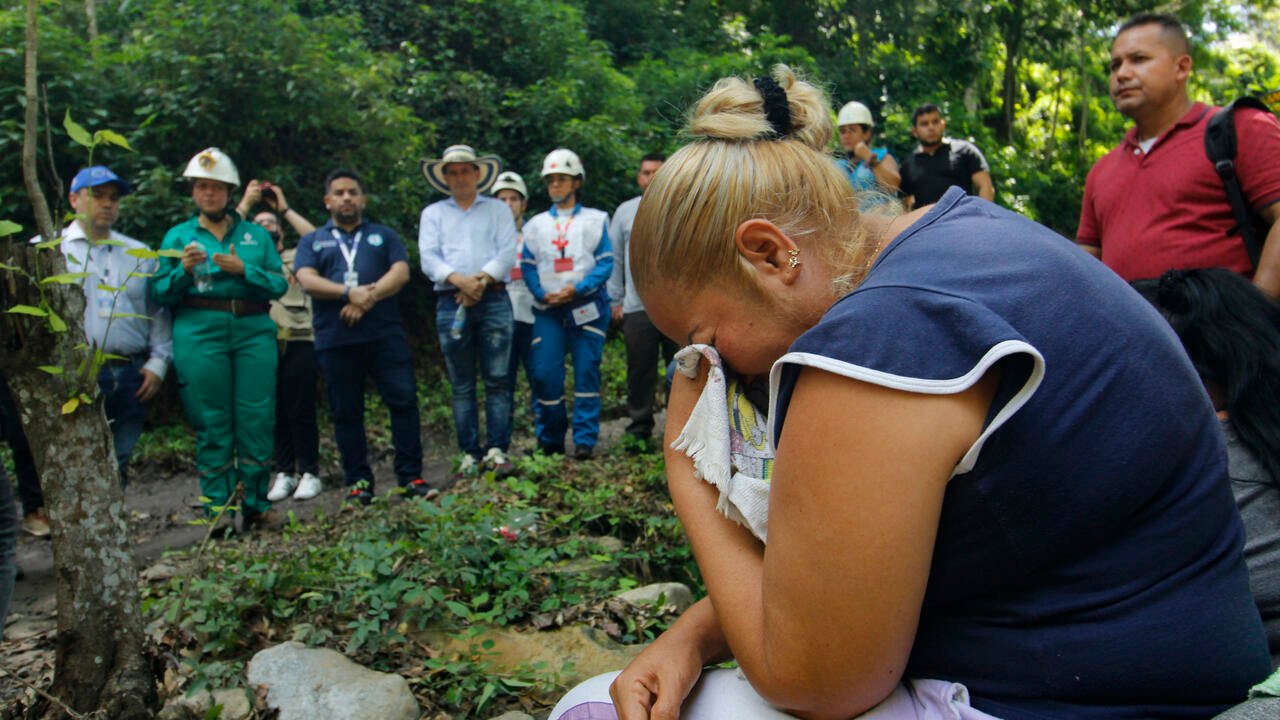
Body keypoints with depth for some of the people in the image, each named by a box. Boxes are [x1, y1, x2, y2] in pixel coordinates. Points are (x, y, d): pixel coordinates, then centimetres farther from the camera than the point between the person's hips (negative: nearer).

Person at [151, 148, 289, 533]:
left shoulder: (257, 235, 16)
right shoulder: (177, 236, 14)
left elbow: (280, 284, 6)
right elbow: (159, 293, 8)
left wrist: (244, 269, -9)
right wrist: (183, 270, -9)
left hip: (254, 332, 1)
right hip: (199, 333, -1)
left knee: (257, 420, -2)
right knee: (212, 424, -1)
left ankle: (257, 505, 7)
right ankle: (218, 509, 5)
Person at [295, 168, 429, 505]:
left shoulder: (384, 235, 18)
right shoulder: (312, 242, 17)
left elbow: (401, 273, 2)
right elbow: (307, 281, -1)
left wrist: (369, 297, -15)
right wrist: (350, 293, -17)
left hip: (385, 335, 0)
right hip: (335, 340, 1)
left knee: (403, 400, -6)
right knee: (346, 412, 5)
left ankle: (411, 476, 3)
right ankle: (358, 482, 13)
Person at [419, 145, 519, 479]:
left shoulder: (498, 209, 16)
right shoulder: (433, 213, 19)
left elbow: (507, 253, 2)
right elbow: (428, 258, 4)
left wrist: (482, 279, -14)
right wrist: (457, 279, -14)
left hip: (493, 299, -1)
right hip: (450, 302, 1)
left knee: (497, 379, -6)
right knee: (461, 385, 2)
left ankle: (497, 450, -3)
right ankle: (469, 454, 4)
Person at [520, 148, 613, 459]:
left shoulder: (595, 220, 9)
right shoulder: (536, 224, 17)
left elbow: (606, 262, 0)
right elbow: (528, 266, 11)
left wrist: (578, 288, -14)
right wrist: (542, 293, -8)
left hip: (587, 306, -2)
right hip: (548, 309, 2)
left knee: (586, 371, -5)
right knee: (545, 374, -4)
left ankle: (585, 440, -1)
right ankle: (550, 442, 8)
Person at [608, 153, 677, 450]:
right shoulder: (625, 212, 13)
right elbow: (614, 260, 13)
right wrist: (615, 300, 8)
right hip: (637, 306, 1)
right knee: (640, 372, 2)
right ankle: (640, 430, 11)